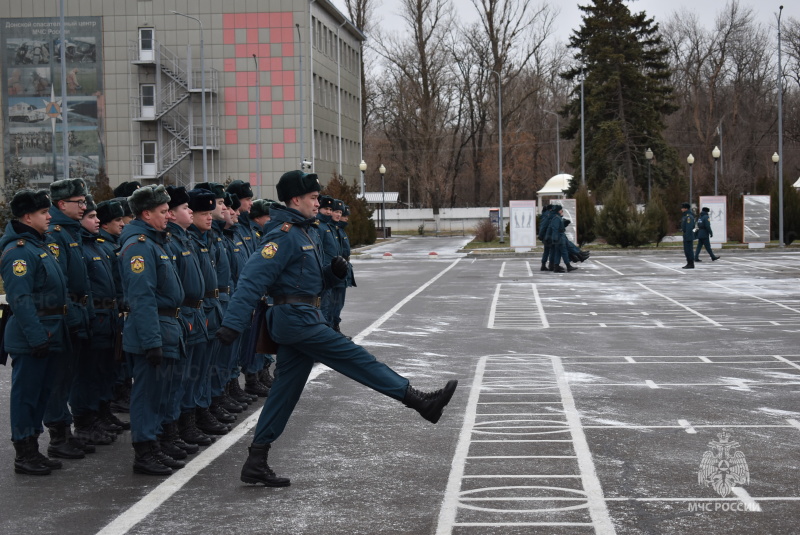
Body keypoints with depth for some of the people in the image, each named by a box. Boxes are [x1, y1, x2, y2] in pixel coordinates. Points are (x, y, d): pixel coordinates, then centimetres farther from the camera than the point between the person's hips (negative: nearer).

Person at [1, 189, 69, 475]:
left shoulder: (39, 245, 16)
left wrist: (52, 334, 19)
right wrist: (37, 337, -24)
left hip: (47, 334, 10)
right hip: (30, 340, -10)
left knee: (42, 392, 15)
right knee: (26, 394, -1)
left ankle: (32, 450, 24)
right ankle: (24, 455, 6)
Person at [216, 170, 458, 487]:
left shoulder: (300, 233, 17)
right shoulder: (285, 235, -15)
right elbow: (253, 278, -23)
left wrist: (332, 271, 4)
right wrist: (232, 324, -31)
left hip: (299, 319, 11)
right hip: (298, 319, -11)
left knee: (286, 389, 9)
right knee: (356, 358, -5)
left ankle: (256, 463, 10)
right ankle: (420, 402, 0)